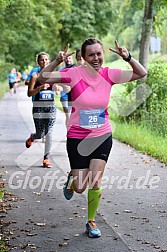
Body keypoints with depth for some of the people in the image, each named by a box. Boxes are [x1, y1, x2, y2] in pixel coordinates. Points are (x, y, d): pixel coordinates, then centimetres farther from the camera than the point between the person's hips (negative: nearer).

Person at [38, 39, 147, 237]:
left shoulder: (109, 74, -5)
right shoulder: (75, 74, -13)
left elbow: (141, 74, -3)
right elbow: (43, 78, -16)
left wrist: (127, 57, -19)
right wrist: (57, 61, -31)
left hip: (102, 137, 2)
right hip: (77, 137, -1)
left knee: (95, 183, -3)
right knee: (79, 188, 3)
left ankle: (91, 221, 19)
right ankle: (72, 179, 40)